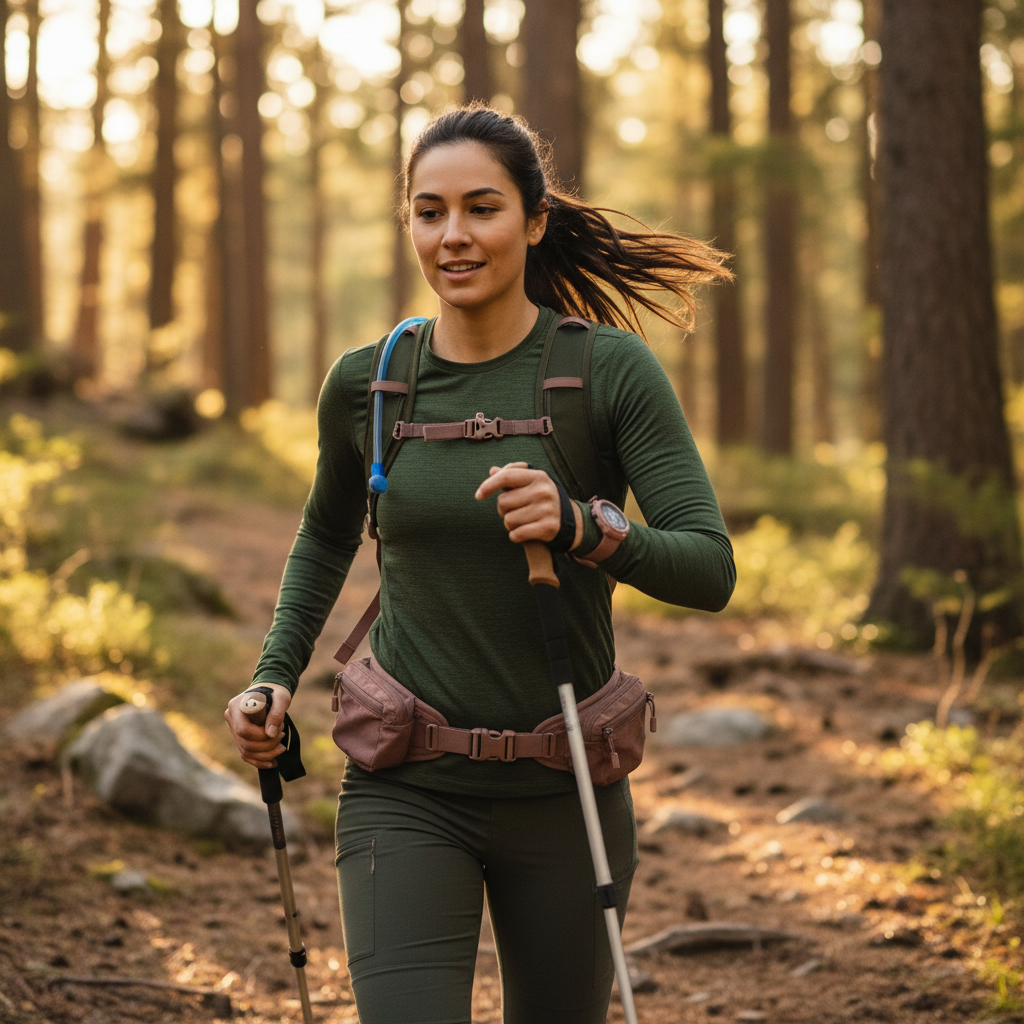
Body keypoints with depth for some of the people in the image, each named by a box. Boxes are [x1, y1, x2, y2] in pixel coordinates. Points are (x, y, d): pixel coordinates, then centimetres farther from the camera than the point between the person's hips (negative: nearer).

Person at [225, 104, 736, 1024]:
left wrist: (579, 526, -30)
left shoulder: (613, 370, -7)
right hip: (407, 793, 0)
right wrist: (274, 678, 8)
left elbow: (710, 569, -12)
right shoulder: (365, 385, 1)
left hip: (566, 796, 0)